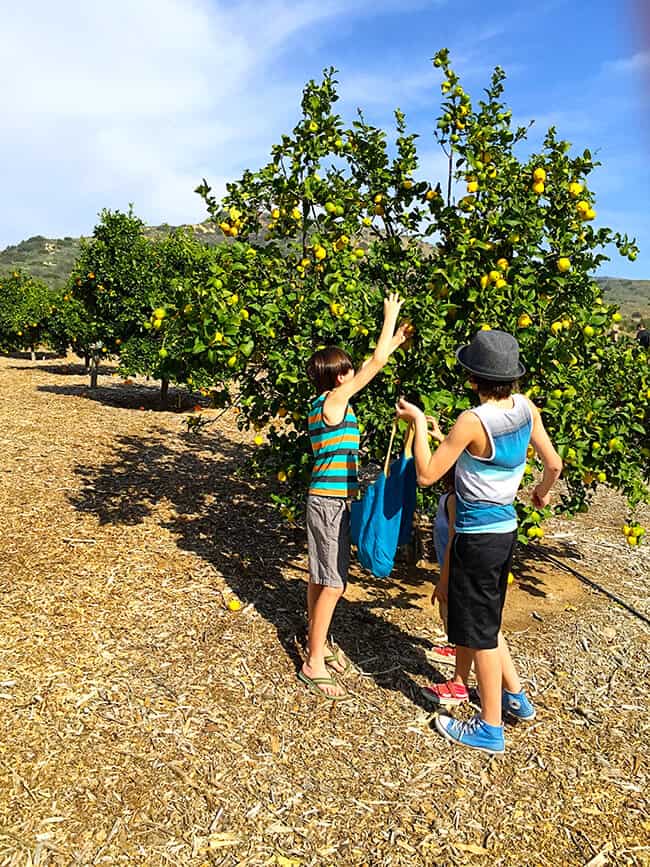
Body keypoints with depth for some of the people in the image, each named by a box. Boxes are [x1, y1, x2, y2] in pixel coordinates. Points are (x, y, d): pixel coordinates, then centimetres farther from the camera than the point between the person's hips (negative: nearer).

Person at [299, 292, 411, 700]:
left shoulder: (328, 401, 9)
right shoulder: (335, 400, -16)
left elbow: (375, 363, 22)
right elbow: (375, 362, -12)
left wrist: (395, 341, 24)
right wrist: (391, 315, -1)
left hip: (329, 500, 9)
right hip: (331, 502, -9)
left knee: (320, 578, 19)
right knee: (333, 584, -3)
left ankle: (317, 641, 34)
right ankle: (314, 665, 7)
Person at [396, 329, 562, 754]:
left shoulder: (473, 422, -24)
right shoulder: (527, 409, -3)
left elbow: (427, 475, -17)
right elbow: (554, 464, 7)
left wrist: (419, 423, -9)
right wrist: (542, 494, 26)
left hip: (478, 537, -8)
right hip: (506, 530, 8)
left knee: (480, 632, 8)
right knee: (486, 620, 26)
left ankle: (490, 729, 24)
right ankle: (516, 697, 39)